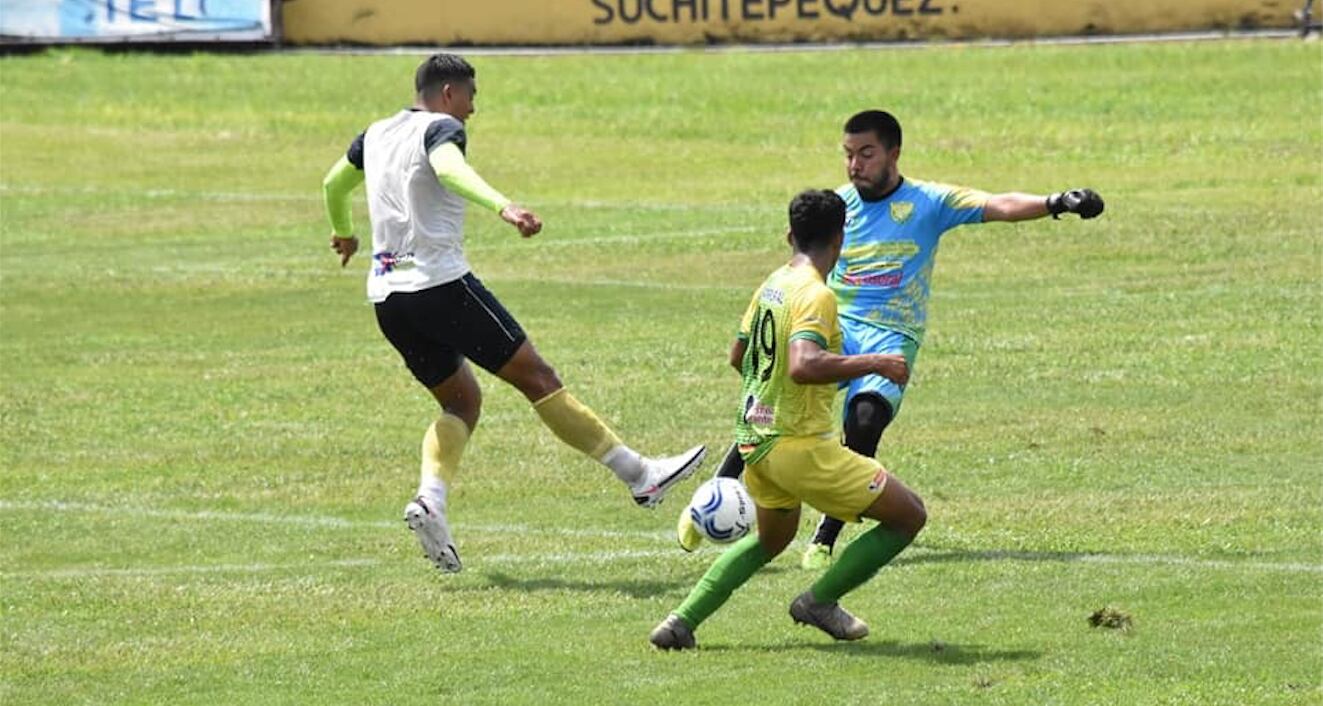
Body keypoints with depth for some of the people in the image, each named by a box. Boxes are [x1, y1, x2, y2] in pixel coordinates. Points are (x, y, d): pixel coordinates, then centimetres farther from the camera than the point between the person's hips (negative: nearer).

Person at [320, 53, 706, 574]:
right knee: (535, 376, -2)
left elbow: (333, 185, 33)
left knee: (461, 399, 18)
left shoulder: (376, 135, 17)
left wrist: (343, 233, 54)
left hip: (386, 296, 8)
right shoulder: (440, 128, -6)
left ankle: (430, 498, -7)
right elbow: (449, 168, -30)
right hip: (442, 285, -8)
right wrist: (503, 208, -46)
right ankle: (640, 476, 2)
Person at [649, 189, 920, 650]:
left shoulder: (772, 285, 9)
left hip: (756, 439, 9)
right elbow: (803, 366, -34)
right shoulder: (816, 295, -18)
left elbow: (738, 356, 22)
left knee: (771, 540, 32)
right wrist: (874, 363, -26)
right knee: (908, 516, -1)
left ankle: (682, 622, 22)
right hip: (800, 444, -9)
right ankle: (820, 601, 4)